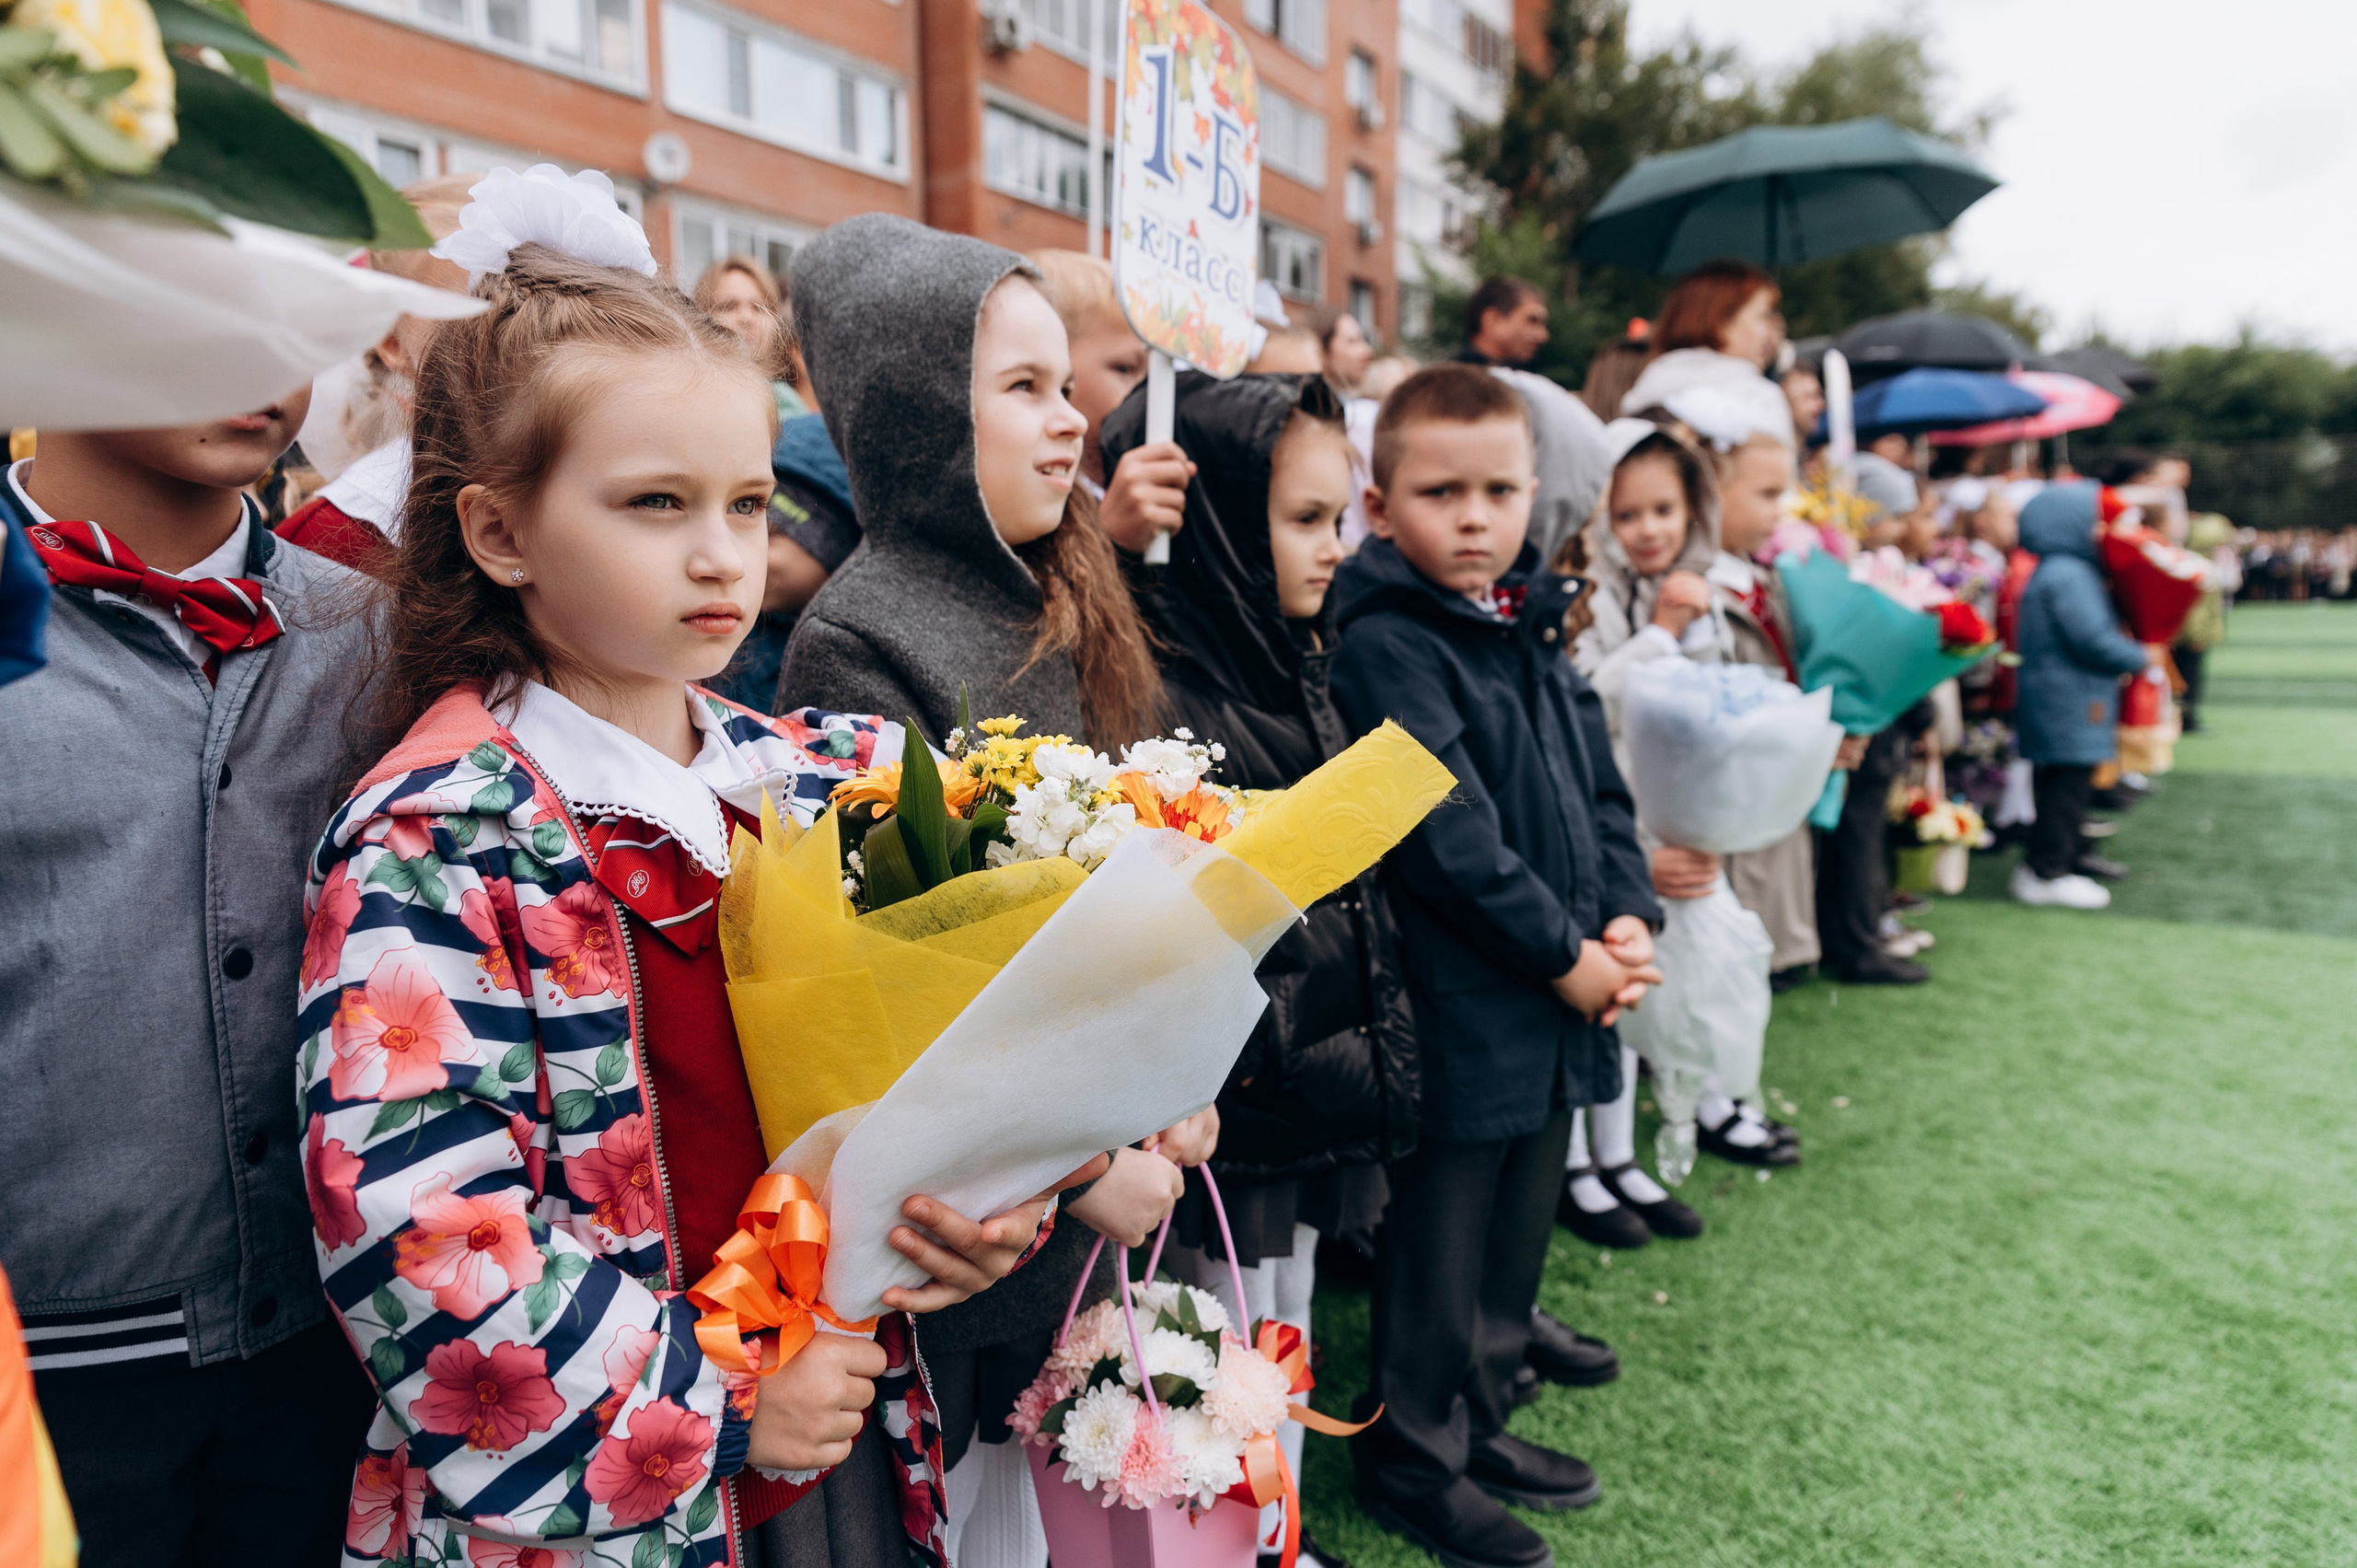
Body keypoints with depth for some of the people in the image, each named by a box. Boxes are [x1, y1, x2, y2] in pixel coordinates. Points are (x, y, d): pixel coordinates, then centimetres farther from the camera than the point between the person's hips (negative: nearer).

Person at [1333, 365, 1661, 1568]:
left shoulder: (1536, 631, 10)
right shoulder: (1385, 646, -16)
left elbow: (1600, 788, 14)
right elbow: (1448, 839, -22)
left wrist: (1629, 919, 0)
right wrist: (1563, 956, -15)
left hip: (1560, 1008, 8)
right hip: (1461, 1007, -8)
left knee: (1519, 1230, 21)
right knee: (1440, 1247, 7)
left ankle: (1481, 1422, 40)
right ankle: (1414, 1460, 27)